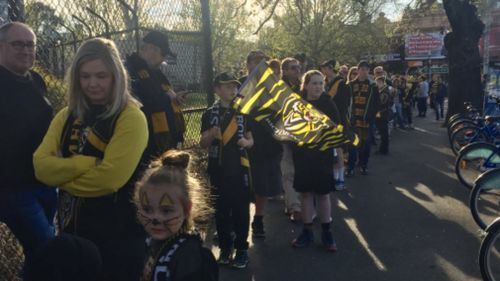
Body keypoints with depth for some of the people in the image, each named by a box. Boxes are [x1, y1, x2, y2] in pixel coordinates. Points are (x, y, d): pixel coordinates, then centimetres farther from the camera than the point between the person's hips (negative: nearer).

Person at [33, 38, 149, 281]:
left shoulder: (131, 118, -13)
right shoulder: (67, 116, 6)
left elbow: (110, 177, -23)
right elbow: (41, 165, -5)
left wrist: (64, 175, -8)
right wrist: (89, 163, -18)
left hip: (119, 234, -6)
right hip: (73, 228, 6)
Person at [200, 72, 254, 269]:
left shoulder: (243, 112, 5)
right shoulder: (209, 114, 2)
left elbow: (251, 140, 9)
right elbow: (202, 144, 3)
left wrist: (246, 142, -14)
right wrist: (211, 135, -17)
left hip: (239, 167, 0)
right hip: (218, 168, 0)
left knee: (241, 209, 2)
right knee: (221, 210, 9)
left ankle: (242, 248, 12)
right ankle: (225, 247, 21)